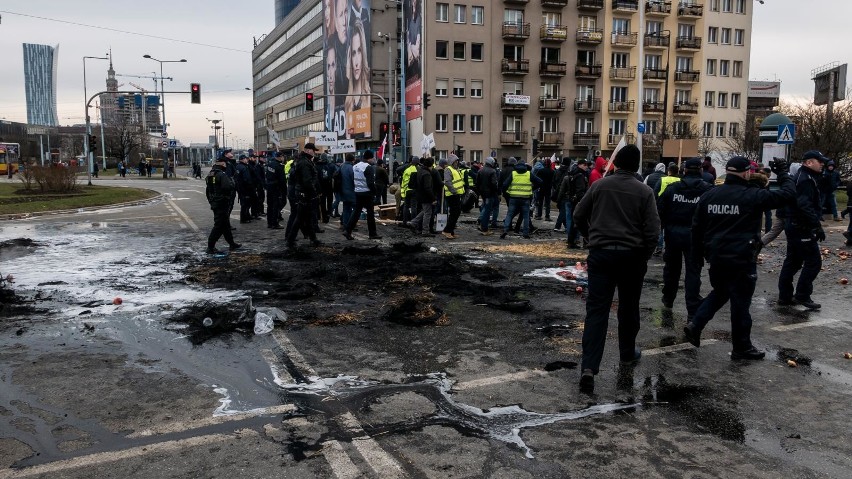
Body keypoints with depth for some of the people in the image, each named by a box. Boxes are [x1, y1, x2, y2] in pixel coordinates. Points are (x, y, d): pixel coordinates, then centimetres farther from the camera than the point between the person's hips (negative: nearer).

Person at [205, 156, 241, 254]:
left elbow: (207, 191, 19)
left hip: (214, 204, 10)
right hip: (222, 204, -10)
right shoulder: (222, 175, -17)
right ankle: (210, 247, -5)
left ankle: (231, 244, 29)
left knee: (225, 224, 19)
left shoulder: (210, 175, 12)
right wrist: (232, 182, -8)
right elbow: (228, 187, -29)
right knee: (219, 225, -5)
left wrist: (211, 201, 26)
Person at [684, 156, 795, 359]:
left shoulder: (708, 195, 4)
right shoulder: (753, 196, -12)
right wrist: (782, 173, 12)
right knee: (740, 302, 5)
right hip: (741, 259, -6)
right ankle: (741, 348, 17)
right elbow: (788, 193, -6)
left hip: (716, 257, 6)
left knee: (719, 293, 25)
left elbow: (697, 227, 8)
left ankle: (695, 325, 12)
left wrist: (698, 254, 18)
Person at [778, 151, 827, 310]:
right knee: (814, 261, -4)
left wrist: (816, 224, 16)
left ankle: (785, 296, 18)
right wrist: (817, 226, -28)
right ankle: (802, 296, 1)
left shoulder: (804, 177, 16)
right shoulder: (806, 179, -17)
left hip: (794, 227, 11)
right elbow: (805, 206, -28)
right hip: (803, 229, -11)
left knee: (792, 261, 13)